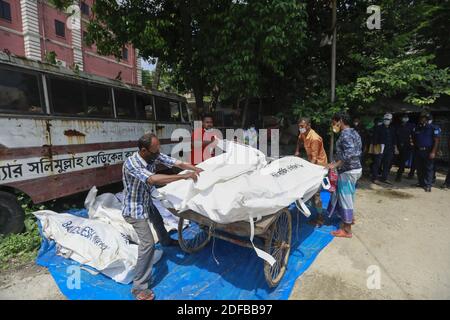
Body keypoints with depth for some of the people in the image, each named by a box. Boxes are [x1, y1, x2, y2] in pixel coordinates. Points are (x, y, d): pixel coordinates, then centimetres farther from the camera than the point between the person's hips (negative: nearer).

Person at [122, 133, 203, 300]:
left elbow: (177, 163, -13)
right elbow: (153, 179, -47)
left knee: (158, 221, 31)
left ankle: (166, 241, 64)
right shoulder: (131, 163, -34)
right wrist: (184, 176, -45)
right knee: (148, 243, -12)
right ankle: (139, 287, 2)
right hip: (134, 208, -8)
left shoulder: (154, 155, -15)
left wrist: (197, 170, -24)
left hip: (147, 201, 8)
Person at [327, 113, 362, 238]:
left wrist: (336, 164, -29)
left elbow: (350, 152, -31)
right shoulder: (353, 132, 12)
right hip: (355, 168, 10)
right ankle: (350, 218, 43)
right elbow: (358, 151, 14)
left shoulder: (345, 134, -18)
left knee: (345, 197, -1)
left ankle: (346, 230, 10)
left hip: (348, 171, -10)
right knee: (348, 195, 24)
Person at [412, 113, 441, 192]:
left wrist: (433, 152, -15)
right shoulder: (416, 128, 10)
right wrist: (415, 148, 11)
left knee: (429, 168, -4)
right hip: (418, 151, 5)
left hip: (428, 151, -5)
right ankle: (421, 183, 22)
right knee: (419, 168, 10)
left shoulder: (433, 128, -6)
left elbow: (436, 141, -8)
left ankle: (428, 185, -2)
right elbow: (414, 139, 22)